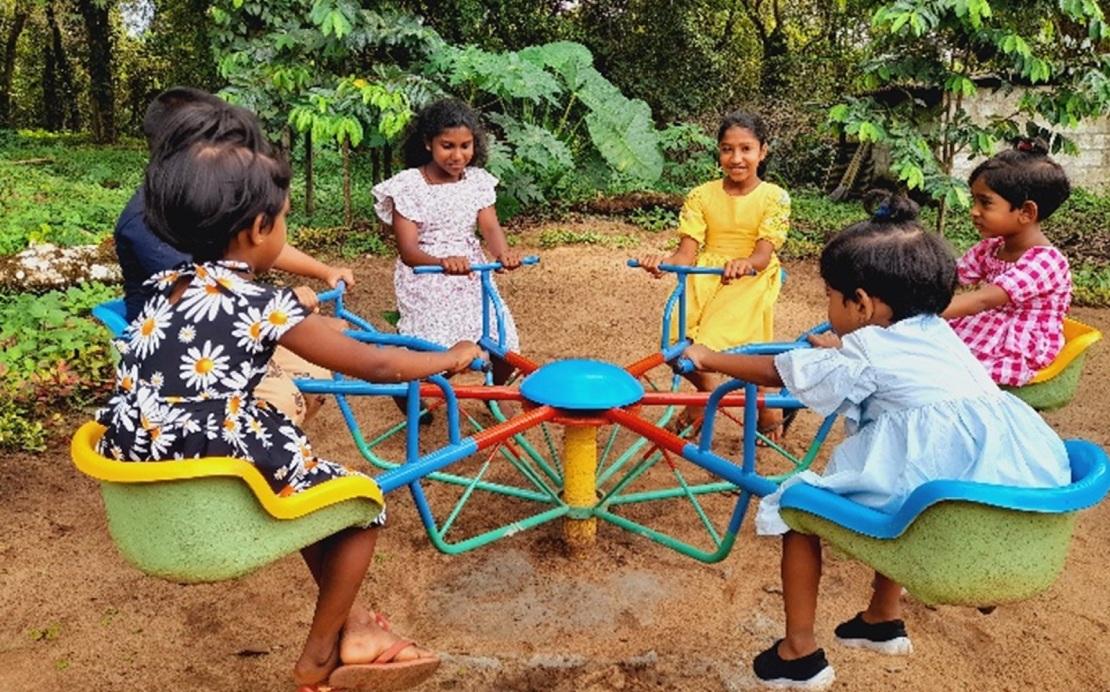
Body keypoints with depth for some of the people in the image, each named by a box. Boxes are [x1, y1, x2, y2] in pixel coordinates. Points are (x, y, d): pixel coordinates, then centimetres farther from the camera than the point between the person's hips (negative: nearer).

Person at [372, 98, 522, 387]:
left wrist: (503, 253, -32)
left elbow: (490, 226, -7)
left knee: (506, 349, -3)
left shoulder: (478, 181, 6)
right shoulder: (409, 185, -8)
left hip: (471, 279, 4)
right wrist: (443, 262, -38)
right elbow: (408, 250, -15)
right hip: (425, 284, -4)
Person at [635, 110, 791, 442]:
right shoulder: (702, 195, 5)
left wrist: (745, 264, -36)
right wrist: (664, 262, -26)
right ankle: (706, 391, 20)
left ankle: (767, 404, 11)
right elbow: (687, 252, -3)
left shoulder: (774, 197, -1)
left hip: (750, 280, -3)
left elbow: (763, 254, -12)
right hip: (704, 278, 3)